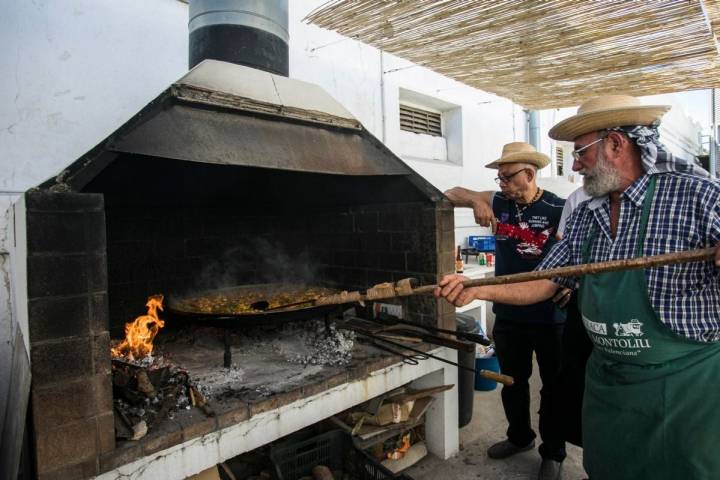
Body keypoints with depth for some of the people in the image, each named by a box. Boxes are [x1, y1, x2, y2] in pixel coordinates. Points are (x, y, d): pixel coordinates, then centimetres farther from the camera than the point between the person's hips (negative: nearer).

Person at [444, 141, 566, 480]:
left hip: (550, 317, -4)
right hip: (508, 315, 5)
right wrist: (476, 199, -16)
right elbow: (452, 194, 3)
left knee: (553, 387, 13)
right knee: (512, 382, 21)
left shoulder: (558, 210, -13)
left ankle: (553, 453, 33)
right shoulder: (498, 203, -1)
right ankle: (520, 437, 43)